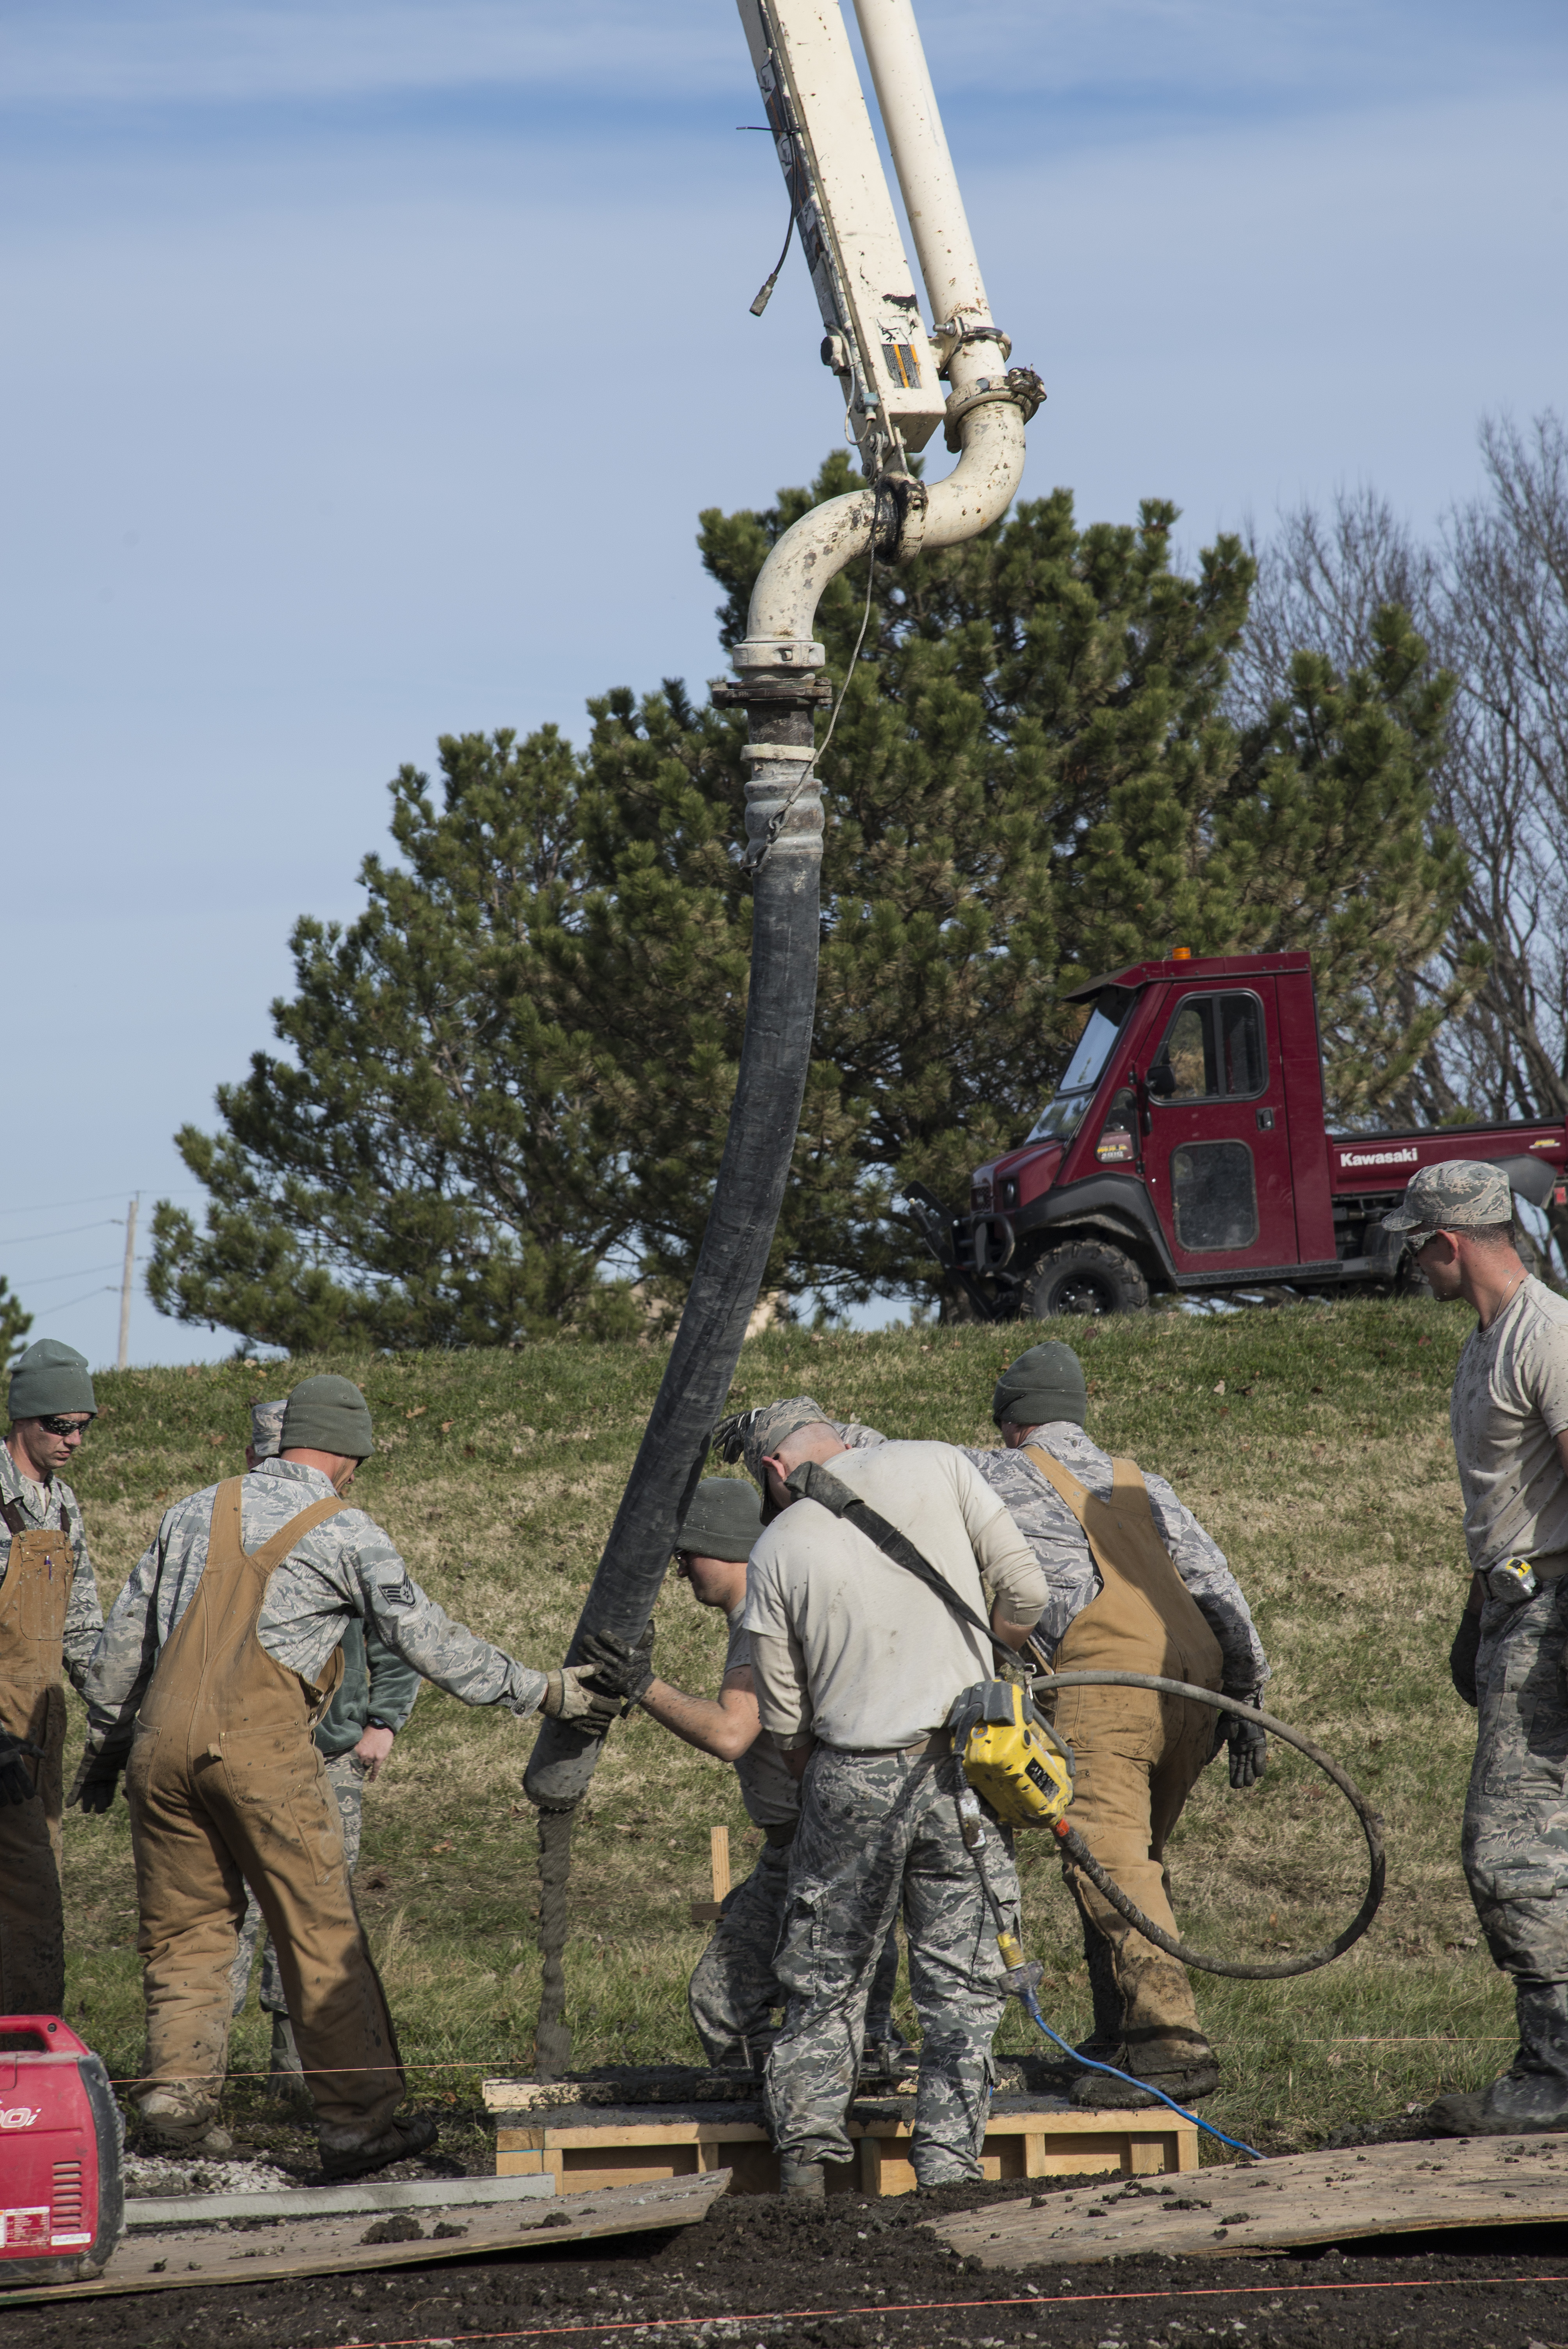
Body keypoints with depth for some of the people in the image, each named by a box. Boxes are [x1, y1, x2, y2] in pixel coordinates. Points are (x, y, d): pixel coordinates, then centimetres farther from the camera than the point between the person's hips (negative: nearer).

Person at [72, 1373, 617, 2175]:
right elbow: (430, 1640, 0)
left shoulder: (198, 1512, 16)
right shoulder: (344, 1533, 1)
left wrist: (104, 1745, 30)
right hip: (263, 1748, -5)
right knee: (321, 1935, 1)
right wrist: (541, 1692, 8)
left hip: (164, 1739, 5)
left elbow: (124, 1640, 20)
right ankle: (356, 2121, 1)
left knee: (184, 1928, 12)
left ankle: (179, 2094, 0)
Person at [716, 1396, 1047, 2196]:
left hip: (852, 1777, 0)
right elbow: (1026, 1591, 1)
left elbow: (783, 1722, 6)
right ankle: (946, 2175, 3)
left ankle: (803, 2167, 8)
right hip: (965, 1768, 0)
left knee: (825, 1982, 13)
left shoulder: (777, 1551, 2)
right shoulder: (936, 1466, 2)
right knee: (962, 1986, 6)